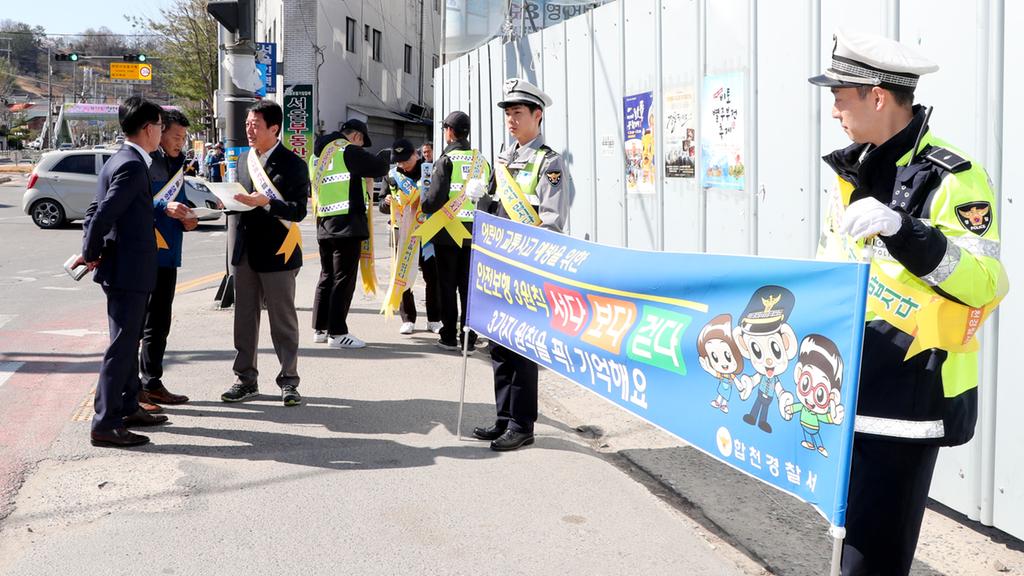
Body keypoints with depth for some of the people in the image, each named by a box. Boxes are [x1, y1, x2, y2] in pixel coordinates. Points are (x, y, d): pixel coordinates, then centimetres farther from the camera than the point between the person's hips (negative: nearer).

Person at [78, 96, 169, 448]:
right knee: (122, 346, -6)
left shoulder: (120, 161, 13)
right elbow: (104, 214, -24)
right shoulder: (133, 165, -18)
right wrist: (91, 254, -11)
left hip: (125, 269, 10)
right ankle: (105, 424, -2)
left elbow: (96, 210, 15)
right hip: (128, 270, -10)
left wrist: (91, 252, 6)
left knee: (128, 341, 19)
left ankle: (127, 408, 31)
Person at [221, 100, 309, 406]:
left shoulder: (292, 164, -7)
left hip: (276, 252, -6)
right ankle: (246, 378, 20)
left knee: (283, 318, 3)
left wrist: (265, 202, -25)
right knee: (244, 316, 10)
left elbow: (298, 210, -13)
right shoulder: (244, 158, 13)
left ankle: (289, 380, 12)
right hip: (245, 251, 6)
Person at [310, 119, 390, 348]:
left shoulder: (324, 152, 17)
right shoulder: (350, 151, -8)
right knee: (344, 278, -5)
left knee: (327, 276, 15)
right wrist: (383, 160, 15)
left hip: (324, 223, 9)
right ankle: (337, 333, -5)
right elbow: (380, 168, -9)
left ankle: (320, 329, 20)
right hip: (346, 223, -9)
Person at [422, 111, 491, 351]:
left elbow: (436, 197, -17)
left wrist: (423, 207, 2)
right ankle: (469, 338, 11)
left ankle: (449, 337, 10)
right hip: (473, 232, 4)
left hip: (447, 232, -4)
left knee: (447, 286, 6)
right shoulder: (481, 160, 6)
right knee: (468, 285, 10)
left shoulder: (447, 160, -12)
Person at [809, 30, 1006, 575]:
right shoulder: (857, 170, 12)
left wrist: (902, 229, -32)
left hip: (906, 400, -8)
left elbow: (986, 284, -22)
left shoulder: (949, 178, -14)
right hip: (851, 390, 8)